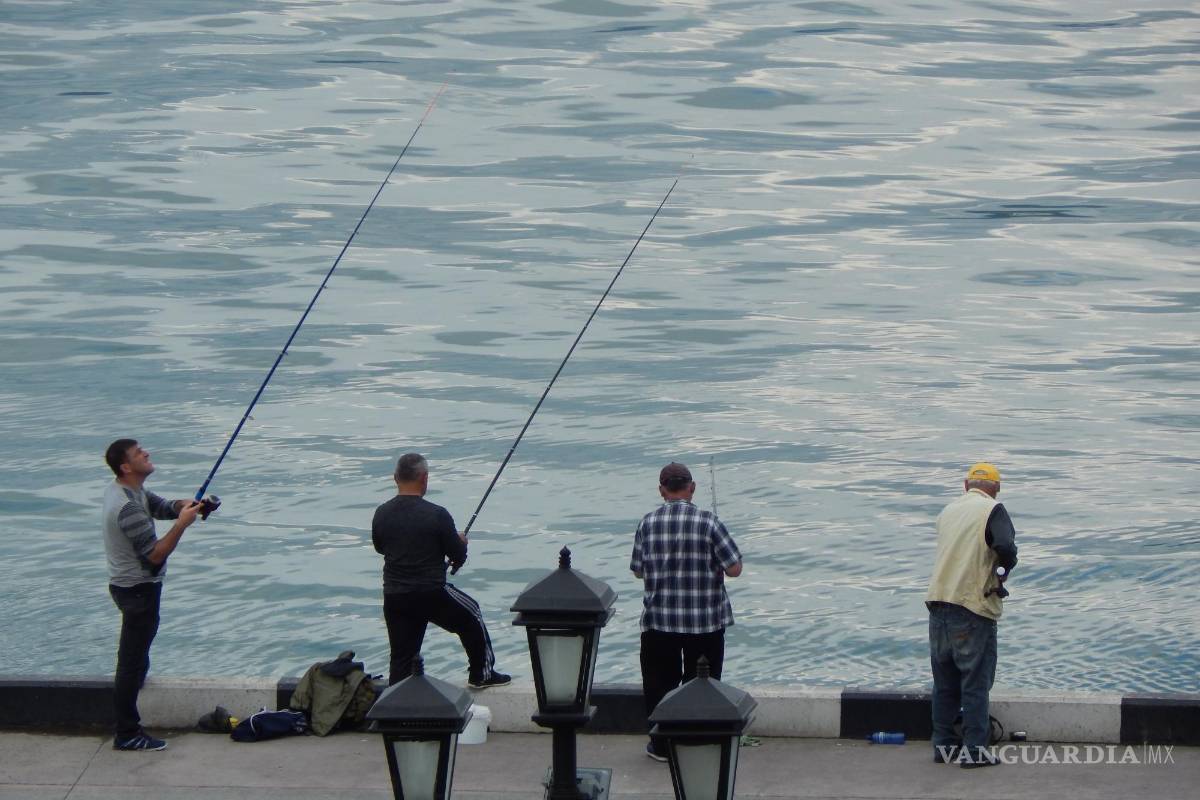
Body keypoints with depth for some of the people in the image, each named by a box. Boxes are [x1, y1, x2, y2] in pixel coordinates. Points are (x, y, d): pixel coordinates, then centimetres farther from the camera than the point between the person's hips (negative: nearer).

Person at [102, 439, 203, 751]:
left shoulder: (123, 490, 3)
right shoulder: (129, 508, -28)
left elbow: (162, 507, 10)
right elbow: (156, 555, -27)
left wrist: (187, 505, -10)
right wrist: (182, 524, -24)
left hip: (127, 583, 11)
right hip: (138, 588, -11)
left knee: (135, 649, 30)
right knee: (133, 660, -6)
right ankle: (127, 734, -3)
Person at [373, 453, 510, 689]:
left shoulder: (382, 514, -1)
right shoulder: (436, 515, -14)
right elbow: (458, 556, -6)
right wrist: (461, 542, 16)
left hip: (394, 598, 3)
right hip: (432, 594, -3)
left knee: (401, 659, 9)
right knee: (471, 615, 24)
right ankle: (482, 674, 35)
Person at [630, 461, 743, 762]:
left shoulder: (647, 524, -5)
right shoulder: (708, 522, -12)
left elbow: (638, 571, 4)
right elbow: (734, 568, -11)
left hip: (658, 621, 1)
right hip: (705, 622, -1)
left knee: (659, 683, 13)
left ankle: (662, 746, 18)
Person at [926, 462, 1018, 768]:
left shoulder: (948, 511, 13)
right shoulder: (992, 510, -6)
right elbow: (1005, 546, -21)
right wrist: (1006, 568, -1)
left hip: (939, 602, 6)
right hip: (973, 605, -6)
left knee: (945, 680, 15)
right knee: (976, 682, 0)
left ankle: (943, 744, 19)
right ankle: (974, 751, 0)